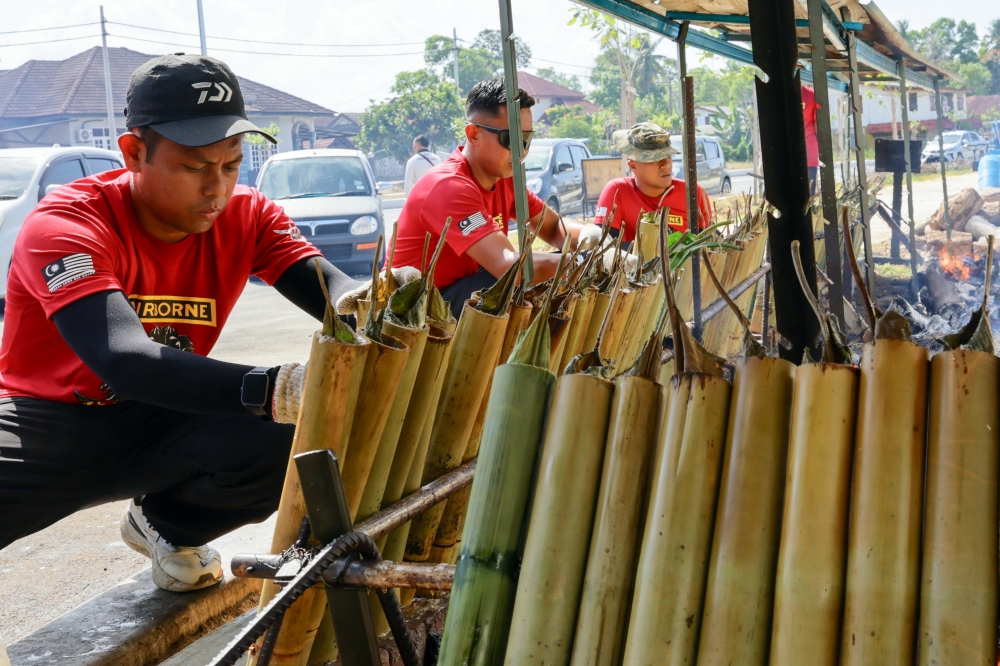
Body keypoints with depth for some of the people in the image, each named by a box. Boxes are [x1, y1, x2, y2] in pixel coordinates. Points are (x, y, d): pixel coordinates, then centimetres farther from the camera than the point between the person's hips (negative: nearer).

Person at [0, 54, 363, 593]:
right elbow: (125, 361, -38)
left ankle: (166, 526, 8)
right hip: (48, 421, -5)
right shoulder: (64, 224, -23)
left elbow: (327, 284, -19)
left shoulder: (246, 216, -6)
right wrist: (273, 390, -53)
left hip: (155, 425, 5)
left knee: (289, 442, -24)